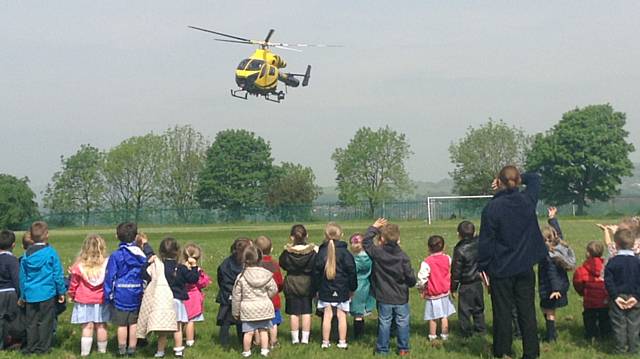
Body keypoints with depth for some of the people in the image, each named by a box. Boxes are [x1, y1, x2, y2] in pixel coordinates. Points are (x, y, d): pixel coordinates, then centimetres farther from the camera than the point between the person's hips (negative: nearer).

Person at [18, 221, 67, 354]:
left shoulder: (27, 254, 3)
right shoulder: (51, 252, -9)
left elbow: (22, 277, 9)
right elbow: (58, 275, -6)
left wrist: (23, 295, 19)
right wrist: (61, 291, 4)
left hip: (30, 294, 4)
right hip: (47, 293, -3)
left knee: (31, 322, 11)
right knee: (45, 321, 5)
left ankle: (31, 347, 16)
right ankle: (43, 347, 9)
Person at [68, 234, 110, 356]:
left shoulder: (79, 266, -11)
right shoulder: (106, 264, -11)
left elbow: (73, 283, 1)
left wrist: (71, 295, 18)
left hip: (84, 301, -1)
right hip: (101, 300, 1)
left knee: (87, 327, 2)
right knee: (101, 326, 10)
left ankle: (85, 352, 4)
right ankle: (102, 350, 20)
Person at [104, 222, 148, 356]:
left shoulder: (116, 255, -10)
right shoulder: (141, 255, 2)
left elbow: (110, 277, -8)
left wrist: (108, 295, -2)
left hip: (121, 295, -3)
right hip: (137, 294, 3)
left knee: (122, 324, 5)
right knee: (134, 323, 11)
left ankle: (122, 349, 13)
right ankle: (132, 348, 16)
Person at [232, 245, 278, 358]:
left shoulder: (241, 277, -9)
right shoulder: (267, 275, -7)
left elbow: (236, 297, -3)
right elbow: (273, 290, 0)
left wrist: (236, 312, 7)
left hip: (248, 309, -1)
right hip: (264, 308, 1)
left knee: (248, 332, 5)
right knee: (263, 330, 11)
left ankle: (246, 352, 15)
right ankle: (264, 350, 15)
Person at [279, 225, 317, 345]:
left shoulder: (287, 252, -12)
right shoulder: (312, 250, -11)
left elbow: (282, 264, 1)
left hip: (291, 283, 0)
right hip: (307, 283, 0)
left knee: (294, 313, 7)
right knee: (306, 312, 7)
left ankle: (295, 338, 11)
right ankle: (305, 338, 8)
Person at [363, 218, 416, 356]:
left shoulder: (377, 253, -12)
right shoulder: (403, 256, -13)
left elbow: (366, 242, 4)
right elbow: (410, 276, -9)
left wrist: (374, 228, 9)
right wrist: (411, 283, 14)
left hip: (384, 298, 1)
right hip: (401, 297, -1)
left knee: (384, 322, 10)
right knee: (402, 322, 12)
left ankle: (382, 349, 15)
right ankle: (403, 348, 18)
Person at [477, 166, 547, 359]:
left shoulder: (492, 207, -14)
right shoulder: (527, 200, -4)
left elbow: (486, 241, -10)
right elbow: (535, 178, 19)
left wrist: (483, 266, -1)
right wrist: (518, 179, 11)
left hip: (501, 270, -3)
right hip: (525, 268, 3)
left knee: (502, 312, 6)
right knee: (527, 311, 9)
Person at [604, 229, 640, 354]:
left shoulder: (613, 262, -9)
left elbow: (608, 281, -13)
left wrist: (615, 296, -10)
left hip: (618, 297, -2)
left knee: (619, 324, 6)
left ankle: (620, 349, 9)